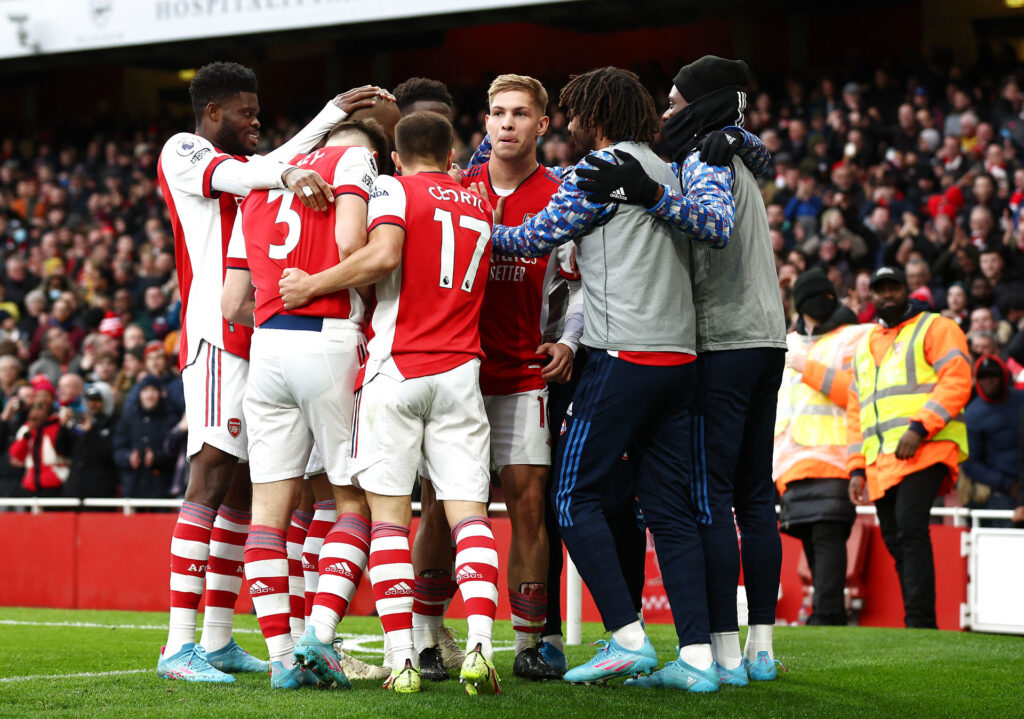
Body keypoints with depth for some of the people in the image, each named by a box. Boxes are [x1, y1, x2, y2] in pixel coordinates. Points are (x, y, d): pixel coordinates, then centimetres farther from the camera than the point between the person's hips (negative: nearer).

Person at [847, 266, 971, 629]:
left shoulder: (936, 328, 6)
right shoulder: (865, 346, 26)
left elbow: (956, 383, -8)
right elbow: (855, 411, 26)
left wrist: (919, 427, -19)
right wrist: (856, 468, 16)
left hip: (927, 450, -7)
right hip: (880, 461, 7)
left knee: (910, 525, -23)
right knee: (895, 541, 1)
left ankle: (920, 623, -27)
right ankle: (918, 626, 3)